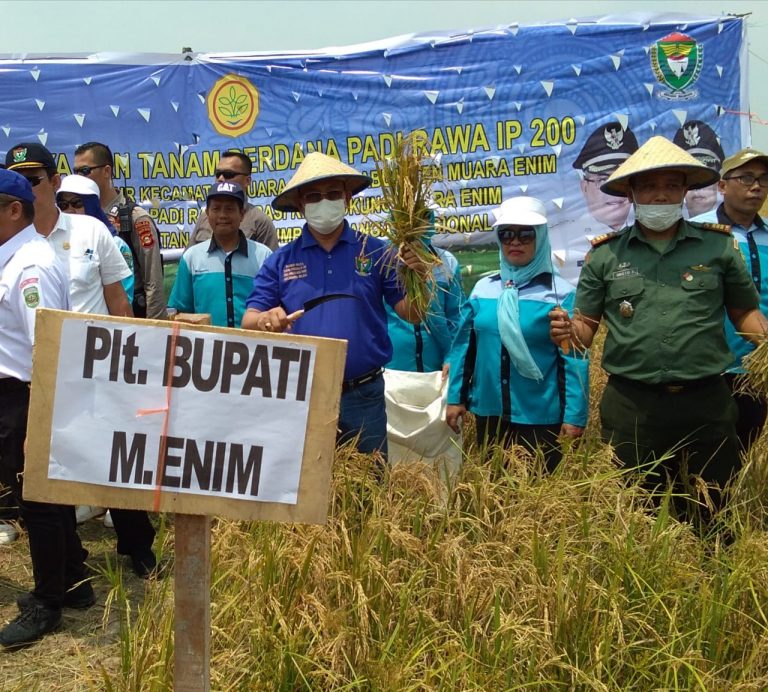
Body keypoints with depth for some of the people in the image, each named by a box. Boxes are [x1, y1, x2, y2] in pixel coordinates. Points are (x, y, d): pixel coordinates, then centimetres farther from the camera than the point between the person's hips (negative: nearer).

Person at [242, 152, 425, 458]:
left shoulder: (376, 252, 1)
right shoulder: (280, 261, 3)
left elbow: (412, 315, -2)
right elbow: (248, 321, -1)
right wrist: (266, 319, -24)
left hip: (363, 397, 0)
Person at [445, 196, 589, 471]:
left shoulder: (561, 293, -8)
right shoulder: (483, 288, 4)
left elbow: (574, 359, -10)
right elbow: (464, 347, 8)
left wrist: (575, 416, -13)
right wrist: (455, 398, 7)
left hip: (541, 418, -4)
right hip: (489, 414, 4)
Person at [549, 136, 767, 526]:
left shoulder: (718, 245, 5)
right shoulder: (605, 255, 5)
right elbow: (586, 326, 7)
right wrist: (568, 332, -15)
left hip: (705, 405, 0)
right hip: (630, 408, 0)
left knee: (711, 520, 12)